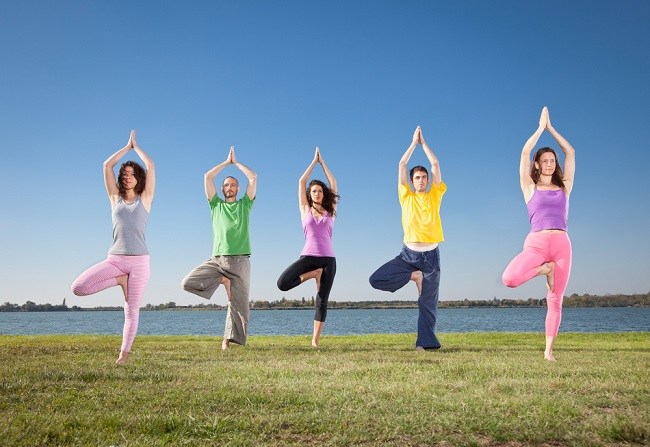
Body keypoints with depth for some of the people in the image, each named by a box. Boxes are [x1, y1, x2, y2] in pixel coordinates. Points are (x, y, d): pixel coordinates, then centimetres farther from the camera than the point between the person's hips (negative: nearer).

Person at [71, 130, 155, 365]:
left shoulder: (145, 198, 7)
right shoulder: (115, 197, 12)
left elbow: (150, 166, 1)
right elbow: (107, 165, 9)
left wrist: (136, 146, 15)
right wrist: (128, 146, 16)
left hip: (139, 260, -2)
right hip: (115, 258, 2)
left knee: (132, 310, -1)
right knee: (78, 287, -15)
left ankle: (124, 354, 8)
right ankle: (120, 280, 3)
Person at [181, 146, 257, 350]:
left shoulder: (245, 204, 14)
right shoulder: (216, 204, 16)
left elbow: (253, 177, 6)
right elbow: (207, 177, 10)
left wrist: (236, 162, 18)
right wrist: (227, 162, 18)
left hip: (240, 260, -1)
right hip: (217, 259, 1)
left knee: (238, 304, -3)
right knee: (188, 283, -15)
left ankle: (229, 339, 7)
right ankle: (223, 281, 2)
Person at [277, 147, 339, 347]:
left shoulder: (330, 212, 12)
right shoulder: (305, 210, 11)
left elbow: (333, 184, 12)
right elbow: (301, 182, 9)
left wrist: (323, 162, 18)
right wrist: (314, 161, 14)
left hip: (328, 259, 0)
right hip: (308, 256, 0)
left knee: (322, 300, -2)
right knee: (283, 283, -21)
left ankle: (316, 339, 4)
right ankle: (314, 274, 1)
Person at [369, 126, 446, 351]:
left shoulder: (435, 195, 7)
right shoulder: (406, 196, 7)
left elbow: (435, 164, 4)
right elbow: (402, 164, 4)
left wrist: (423, 142, 11)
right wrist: (414, 142, 10)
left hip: (431, 255, 0)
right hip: (408, 254, 1)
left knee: (428, 302, 1)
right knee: (376, 279, -14)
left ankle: (425, 342, 6)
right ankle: (414, 276, 1)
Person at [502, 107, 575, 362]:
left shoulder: (564, 187, 16)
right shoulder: (530, 187, 10)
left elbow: (570, 153, 17)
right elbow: (525, 152, 4)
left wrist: (550, 127, 21)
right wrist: (541, 126, 12)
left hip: (562, 244, 2)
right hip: (536, 242, -2)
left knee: (555, 300, 0)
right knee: (509, 279, -28)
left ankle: (549, 350, 9)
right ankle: (544, 269, 1)